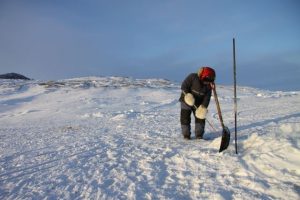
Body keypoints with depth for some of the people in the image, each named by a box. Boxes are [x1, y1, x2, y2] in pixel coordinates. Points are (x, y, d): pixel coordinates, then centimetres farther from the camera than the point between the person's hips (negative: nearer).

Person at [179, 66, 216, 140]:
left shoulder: (208, 85, -6)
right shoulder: (192, 77, -20)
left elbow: (207, 97, -8)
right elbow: (184, 86, -19)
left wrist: (204, 106, -18)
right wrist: (187, 94, -31)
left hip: (198, 104, 4)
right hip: (186, 101, -4)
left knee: (200, 117, 2)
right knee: (185, 117, -2)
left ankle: (199, 134, 15)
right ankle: (186, 134, 12)